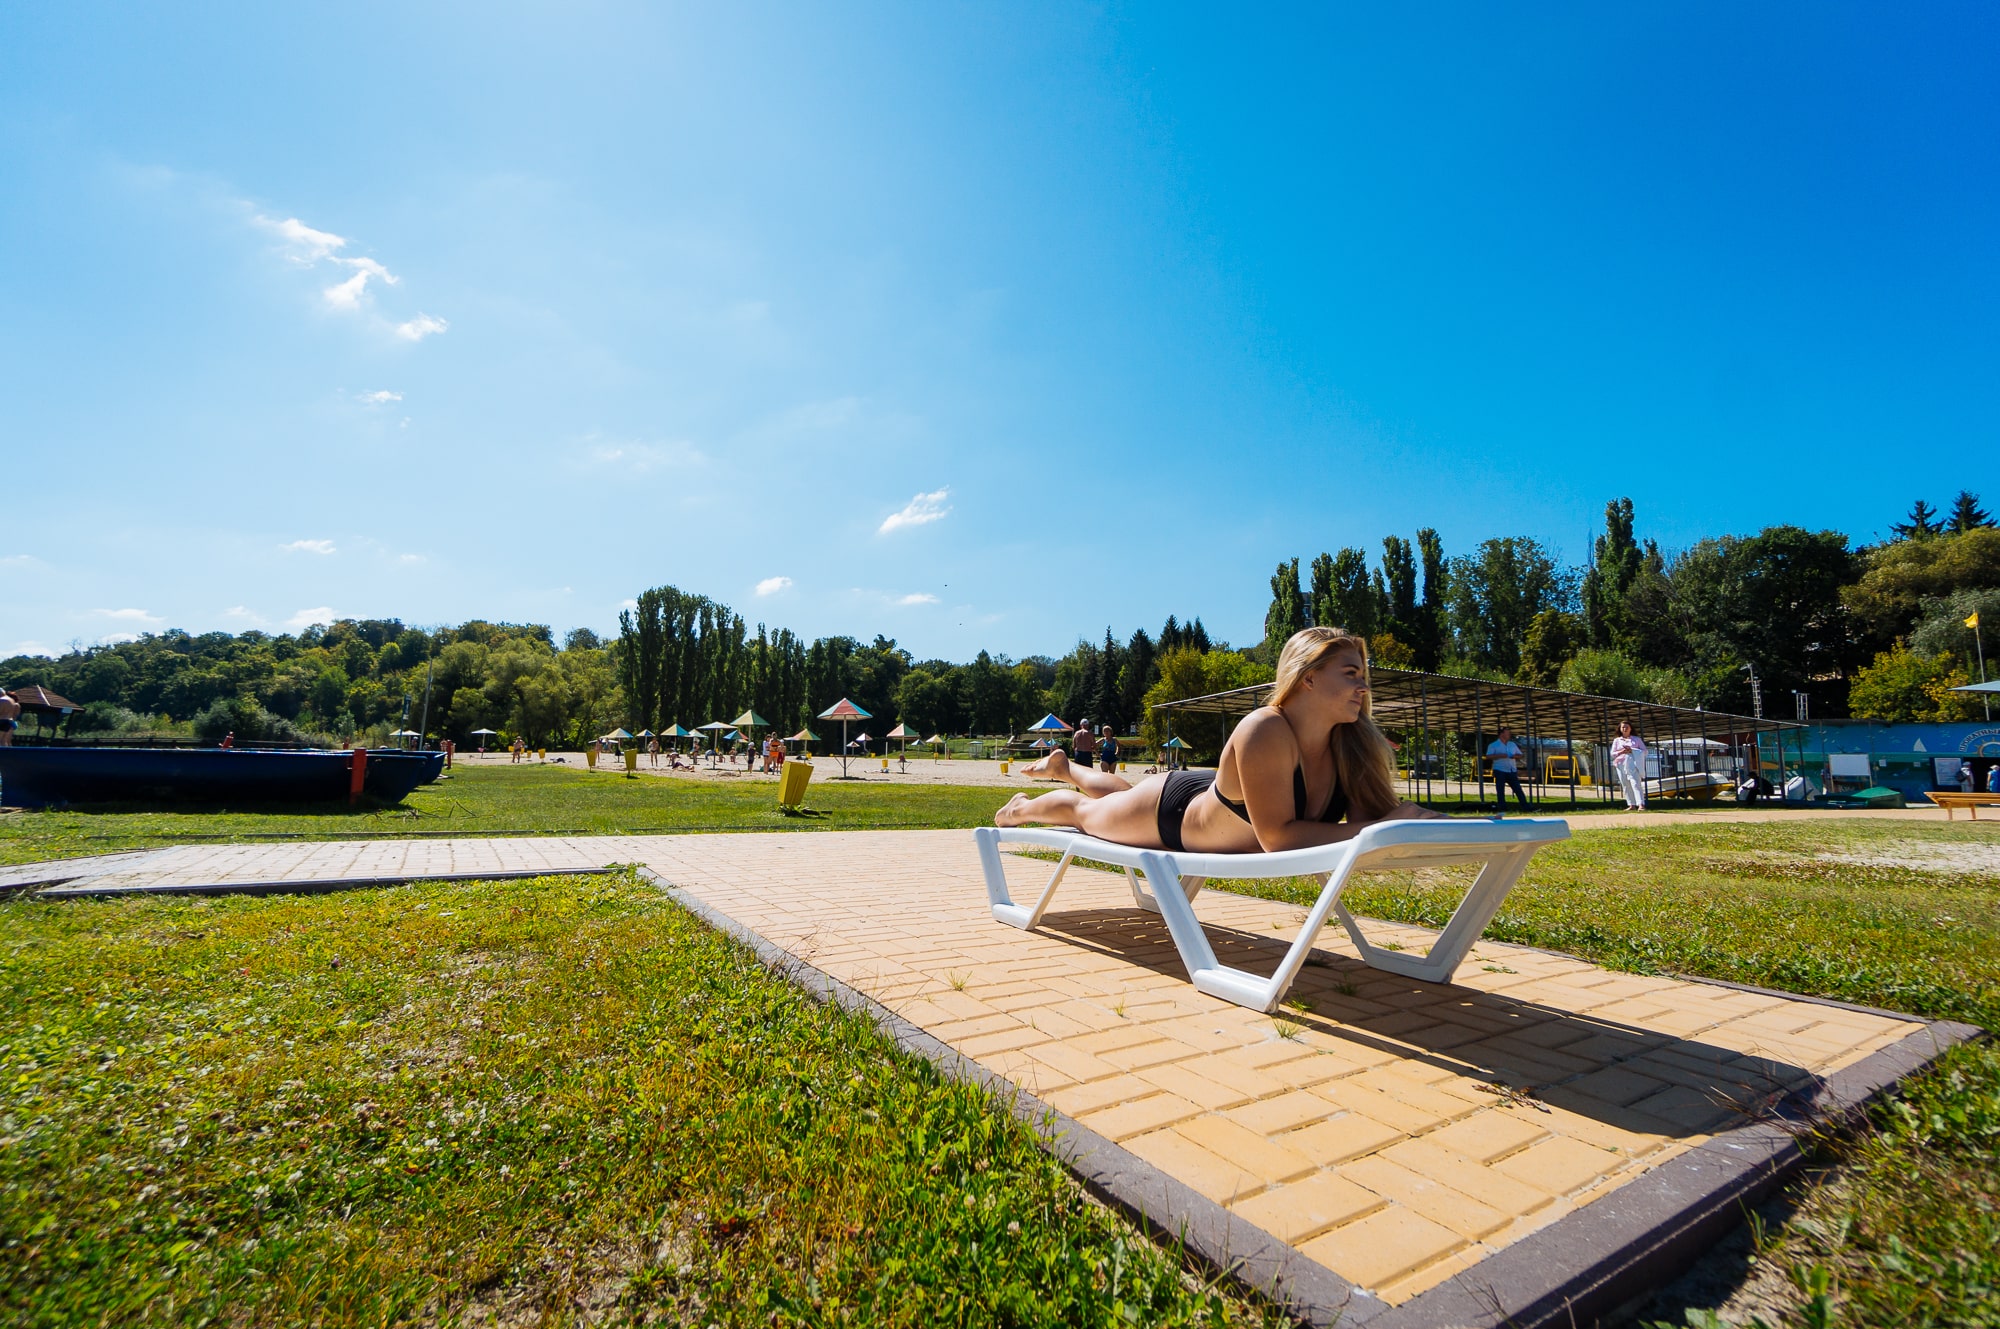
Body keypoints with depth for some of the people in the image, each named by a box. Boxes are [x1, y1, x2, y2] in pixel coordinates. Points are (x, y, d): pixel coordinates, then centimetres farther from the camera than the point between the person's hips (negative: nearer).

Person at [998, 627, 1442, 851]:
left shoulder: (1350, 745, -23)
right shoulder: (1264, 732, -44)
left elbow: (1371, 812, -20)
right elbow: (1277, 836, -44)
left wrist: (1415, 818, -42)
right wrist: (1383, 826, -46)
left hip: (1212, 799, 6)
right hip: (1170, 811, -6)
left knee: (1120, 794, 35)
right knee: (1083, 812, 24)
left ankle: (1064, 766, 67)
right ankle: (1023, 808, 58)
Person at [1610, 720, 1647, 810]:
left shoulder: (1637, 739, 11)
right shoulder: (1616, 740, 16)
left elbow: (1644, 751, 4)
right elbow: (1612, 754, 11)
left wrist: (1632, 750, -11)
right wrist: (1621, 752, -9)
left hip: (1633, 765, -3)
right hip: (1621, 765, 3)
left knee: (1636, 784, -15)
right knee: (1626, 786, 3)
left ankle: (1641, 805, -21)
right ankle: (1631, 805, 8)